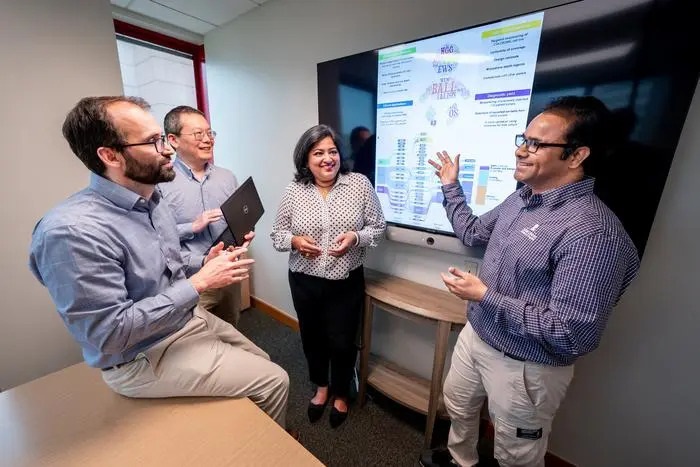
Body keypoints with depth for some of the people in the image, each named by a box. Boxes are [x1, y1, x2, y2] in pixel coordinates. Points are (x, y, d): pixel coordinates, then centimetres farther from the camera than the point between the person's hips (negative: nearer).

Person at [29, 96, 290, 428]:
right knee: (273, 381, -4)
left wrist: (203, 267, -8)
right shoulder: (72, 231, -27)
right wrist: (198, 283, -26)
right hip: (145, 357, -8)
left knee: (261, 363, 19)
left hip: (190, 319, 8)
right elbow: (110, 333, -26)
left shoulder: (154, 202, 1)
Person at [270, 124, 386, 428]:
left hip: (347, 281, -1)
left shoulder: (360, 184, -7)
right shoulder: (293, 191, -4)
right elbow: (277, 234, 2)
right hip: (304, 281, 2)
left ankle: (341, 394, 44)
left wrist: (356, 237, -21)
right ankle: (321, 387, 51)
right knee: (312, 337, 20)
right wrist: (294, 241, -18)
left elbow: (378, 227, -3)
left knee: (342, 342, 11)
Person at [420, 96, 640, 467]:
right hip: (475, 336, 8)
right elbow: (473, 233, 12)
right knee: (457, 405, 32)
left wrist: (485, 297, -28)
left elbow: (572, 335, -29)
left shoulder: (592, 231, -30)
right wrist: (451, 187, 14)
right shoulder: (520, 199, -2)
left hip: (523, 367, -8)